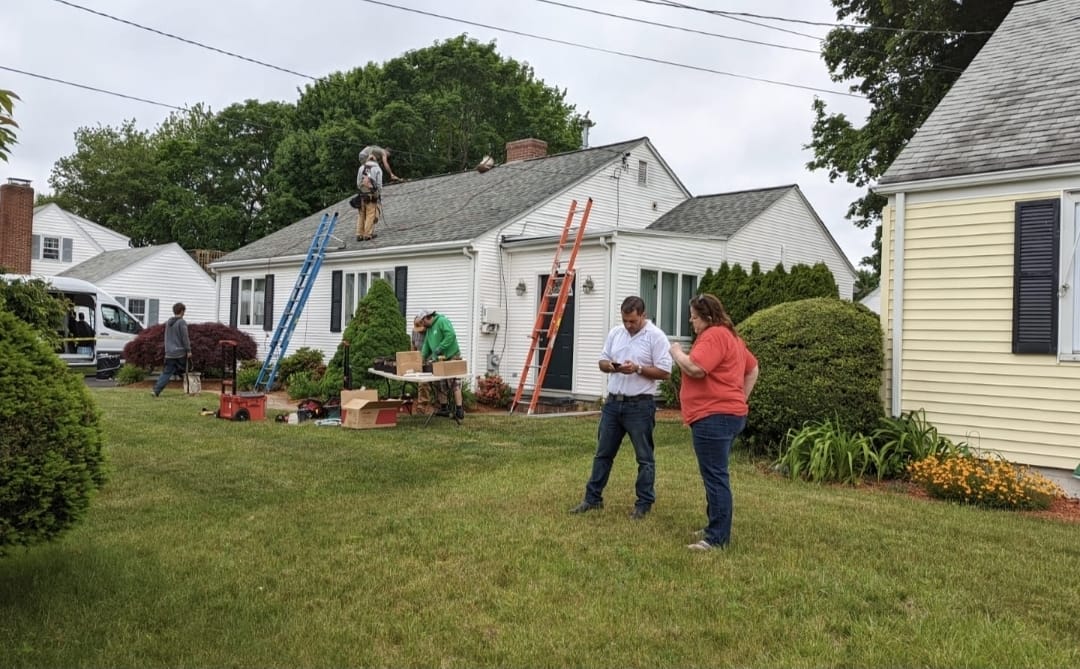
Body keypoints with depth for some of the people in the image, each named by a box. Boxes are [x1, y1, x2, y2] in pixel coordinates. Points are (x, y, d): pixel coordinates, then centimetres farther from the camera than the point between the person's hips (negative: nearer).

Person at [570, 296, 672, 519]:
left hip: (640, 405, -5)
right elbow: (602, 361, 13)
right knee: (603, 453, 12)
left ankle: (644, 504, 15)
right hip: (613, 402, 6)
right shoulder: (615, 333, 8)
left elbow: (664, 371, -12)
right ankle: (593, 498, 22)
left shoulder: (656, 336, -10)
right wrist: (610, 366, -10)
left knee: (644, 457, 5)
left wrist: (638, 369, -22)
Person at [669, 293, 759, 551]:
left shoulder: (714, 336, -14)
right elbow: (752, 369, 27)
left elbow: (695, 368, -26)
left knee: (715, 477, -8)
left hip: (714, 417, -11)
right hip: (727, 414, 11)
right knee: (715, 476, 17)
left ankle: (717, 538, -5)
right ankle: (716, 527, 25)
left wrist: (677, 353, -7)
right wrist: (740, 399, 22)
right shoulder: (730, 335, 20)